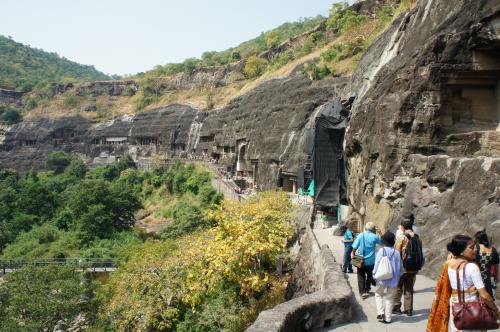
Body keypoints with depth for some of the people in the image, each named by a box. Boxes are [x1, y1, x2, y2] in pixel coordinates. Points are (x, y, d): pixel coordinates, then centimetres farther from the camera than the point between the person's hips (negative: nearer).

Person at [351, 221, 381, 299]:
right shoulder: (375, 237, -10)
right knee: (369, 275, 22)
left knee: (361, 276, 6)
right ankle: (367, 289, 35)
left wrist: (353, 253, 4)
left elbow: (354, 247, -12)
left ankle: (362, 292, 2)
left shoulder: (360, 236, -11)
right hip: (371, 260, 1)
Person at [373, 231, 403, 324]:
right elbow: (400, 267, 5)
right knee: (390, 298, 13)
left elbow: (377, 264, -11)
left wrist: (374, 274, 2)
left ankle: (380, 312, 5)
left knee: (378, 294, 18)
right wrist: (398, 276, 19)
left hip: (382, 278, -2)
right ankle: (387, 317, 17)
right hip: (393, 280, 3)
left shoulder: (381, 250, -12)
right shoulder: (397, 252, -3)